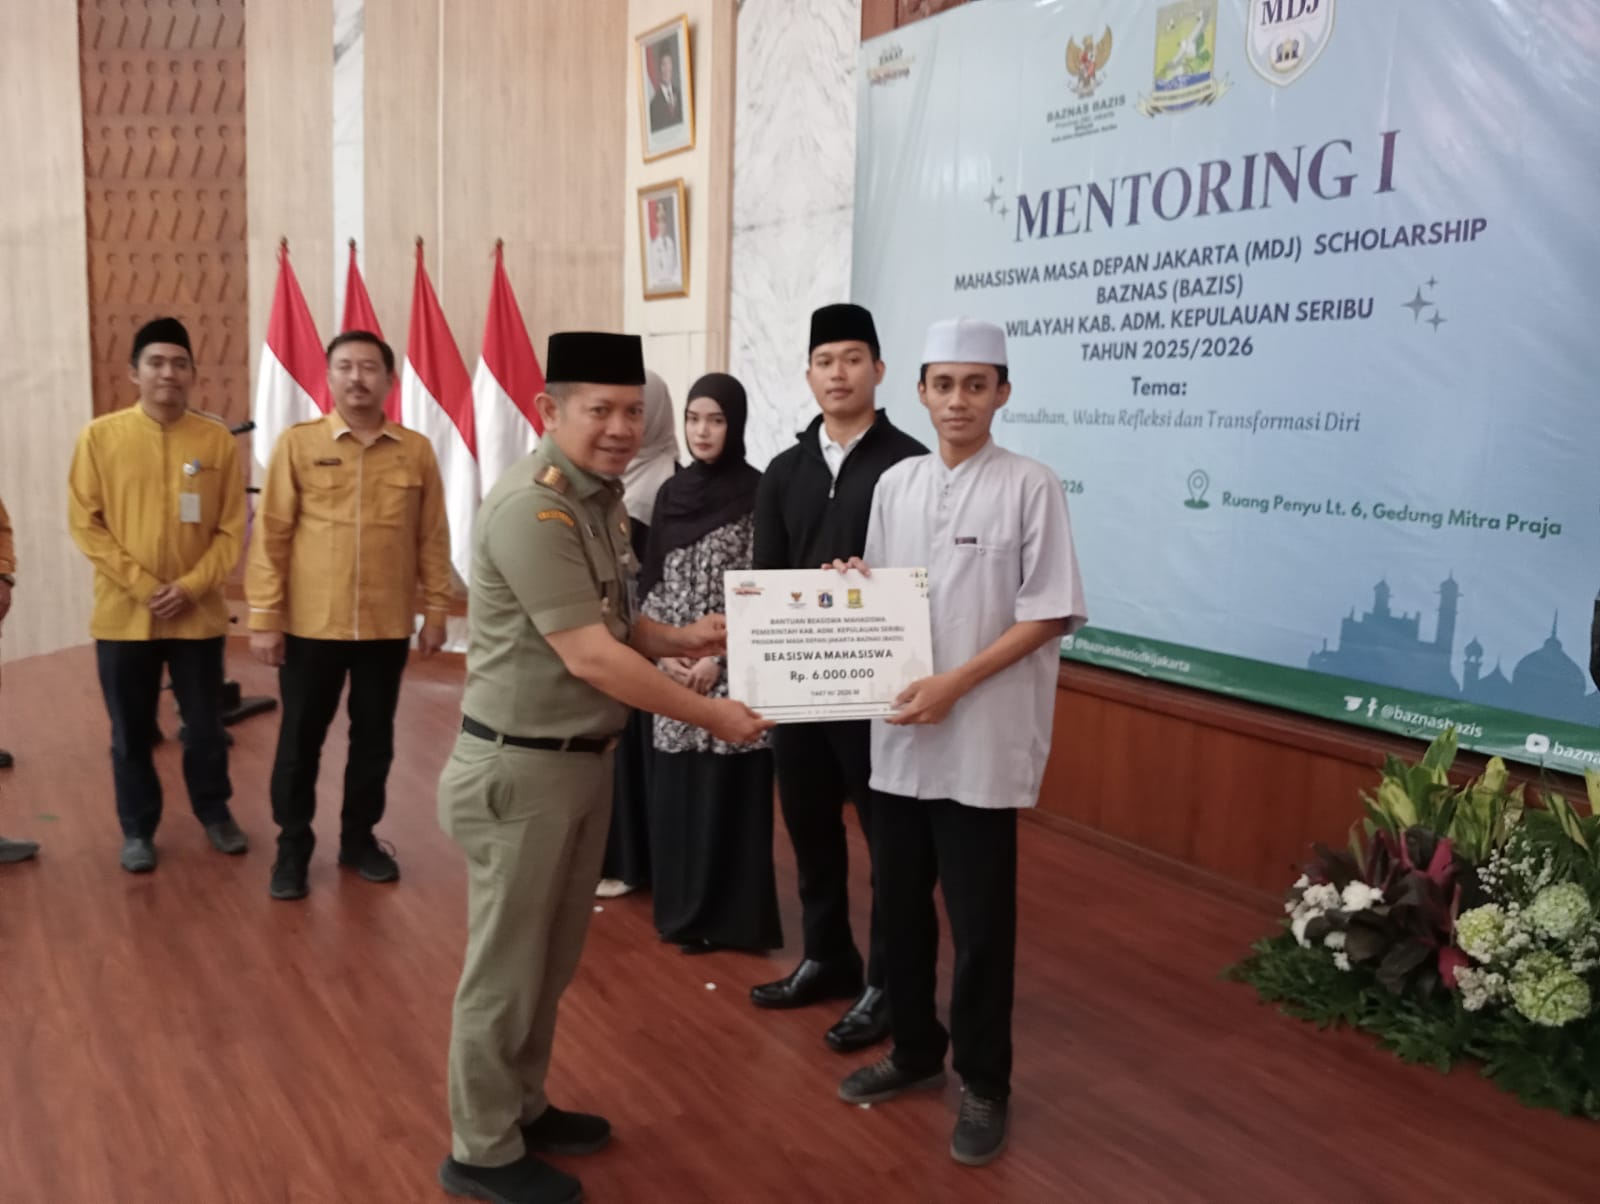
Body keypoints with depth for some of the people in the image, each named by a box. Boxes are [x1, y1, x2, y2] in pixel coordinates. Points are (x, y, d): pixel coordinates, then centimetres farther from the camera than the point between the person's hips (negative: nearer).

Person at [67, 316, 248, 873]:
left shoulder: (217, 440, -1)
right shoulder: (100, 436, -3)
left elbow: (232, 528, 0)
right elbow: (86, 523, -4)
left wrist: (191, 587, -12)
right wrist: (142, 585, -12)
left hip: (198, 614, 0)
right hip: (123, 615, 0)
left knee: (206, 726, 11)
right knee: (131, 733, 10)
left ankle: (214, 811, 31)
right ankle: (137, 828, 26)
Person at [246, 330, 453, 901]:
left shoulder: (416, 450, 2)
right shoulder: (297, 443, -3)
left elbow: (432, 537, 6)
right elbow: (271, 534, -3)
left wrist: (436, 609, 4)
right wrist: (264, 617, -6)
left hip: (388, 625, 1)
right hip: (310, 624, -1)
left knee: (374, 738, 13)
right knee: (300, 739, 9)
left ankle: (360, 839, 30)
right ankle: (293, 848, 25)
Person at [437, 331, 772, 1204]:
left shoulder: (600, 495, 8)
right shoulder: (533, 508, -22)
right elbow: (590, 656, -24)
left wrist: (678, 639, 1)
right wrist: (714, 717, -18)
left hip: (582, 761, 9)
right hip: (521, 769, -9)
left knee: (552, 958, 21)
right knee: (507, 965, 7)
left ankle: (523, 1107, 39)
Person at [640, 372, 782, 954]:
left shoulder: (756, 493, -7)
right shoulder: (672, 492, 9)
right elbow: (652, 581, 10)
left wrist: (719, 657, -15)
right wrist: (664, 650, -3)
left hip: (732, 670, -5)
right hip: (673, 670, 5)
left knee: (730, 789, 1)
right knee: (675, 788, 9)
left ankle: (731, 915, 14)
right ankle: (683, 911, 23)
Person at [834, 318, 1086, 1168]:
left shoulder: (1030, 487, -7)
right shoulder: (894, 485, 8)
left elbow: (1048, 616, -10)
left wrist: (955, 685, -16)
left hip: (983, 737, -5)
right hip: (900, 729, 5)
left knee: (979, 920, 4)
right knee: (900, 905, 15)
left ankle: (983, 1083, 22)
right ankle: (915, 1049, 35)